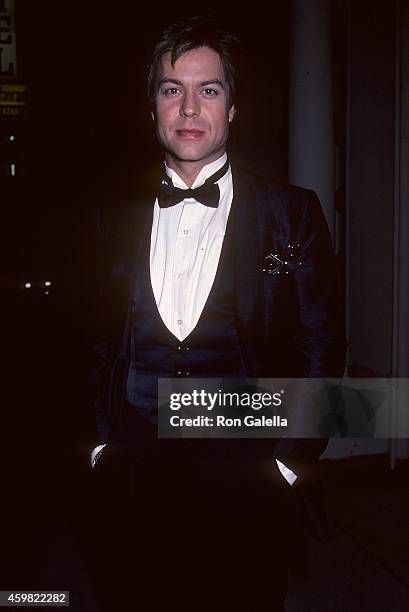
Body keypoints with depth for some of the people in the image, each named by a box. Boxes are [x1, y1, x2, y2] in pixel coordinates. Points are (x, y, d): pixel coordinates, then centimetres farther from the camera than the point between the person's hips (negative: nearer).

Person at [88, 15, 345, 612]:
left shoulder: (292, 215, -1)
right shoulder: (121, 218, 6)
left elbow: (320, 347, -1)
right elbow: (100, 339, 12)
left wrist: (290, 461, -5)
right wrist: (102, 443, 6)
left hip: (245, 486, -2)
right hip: (131, 482, 2)